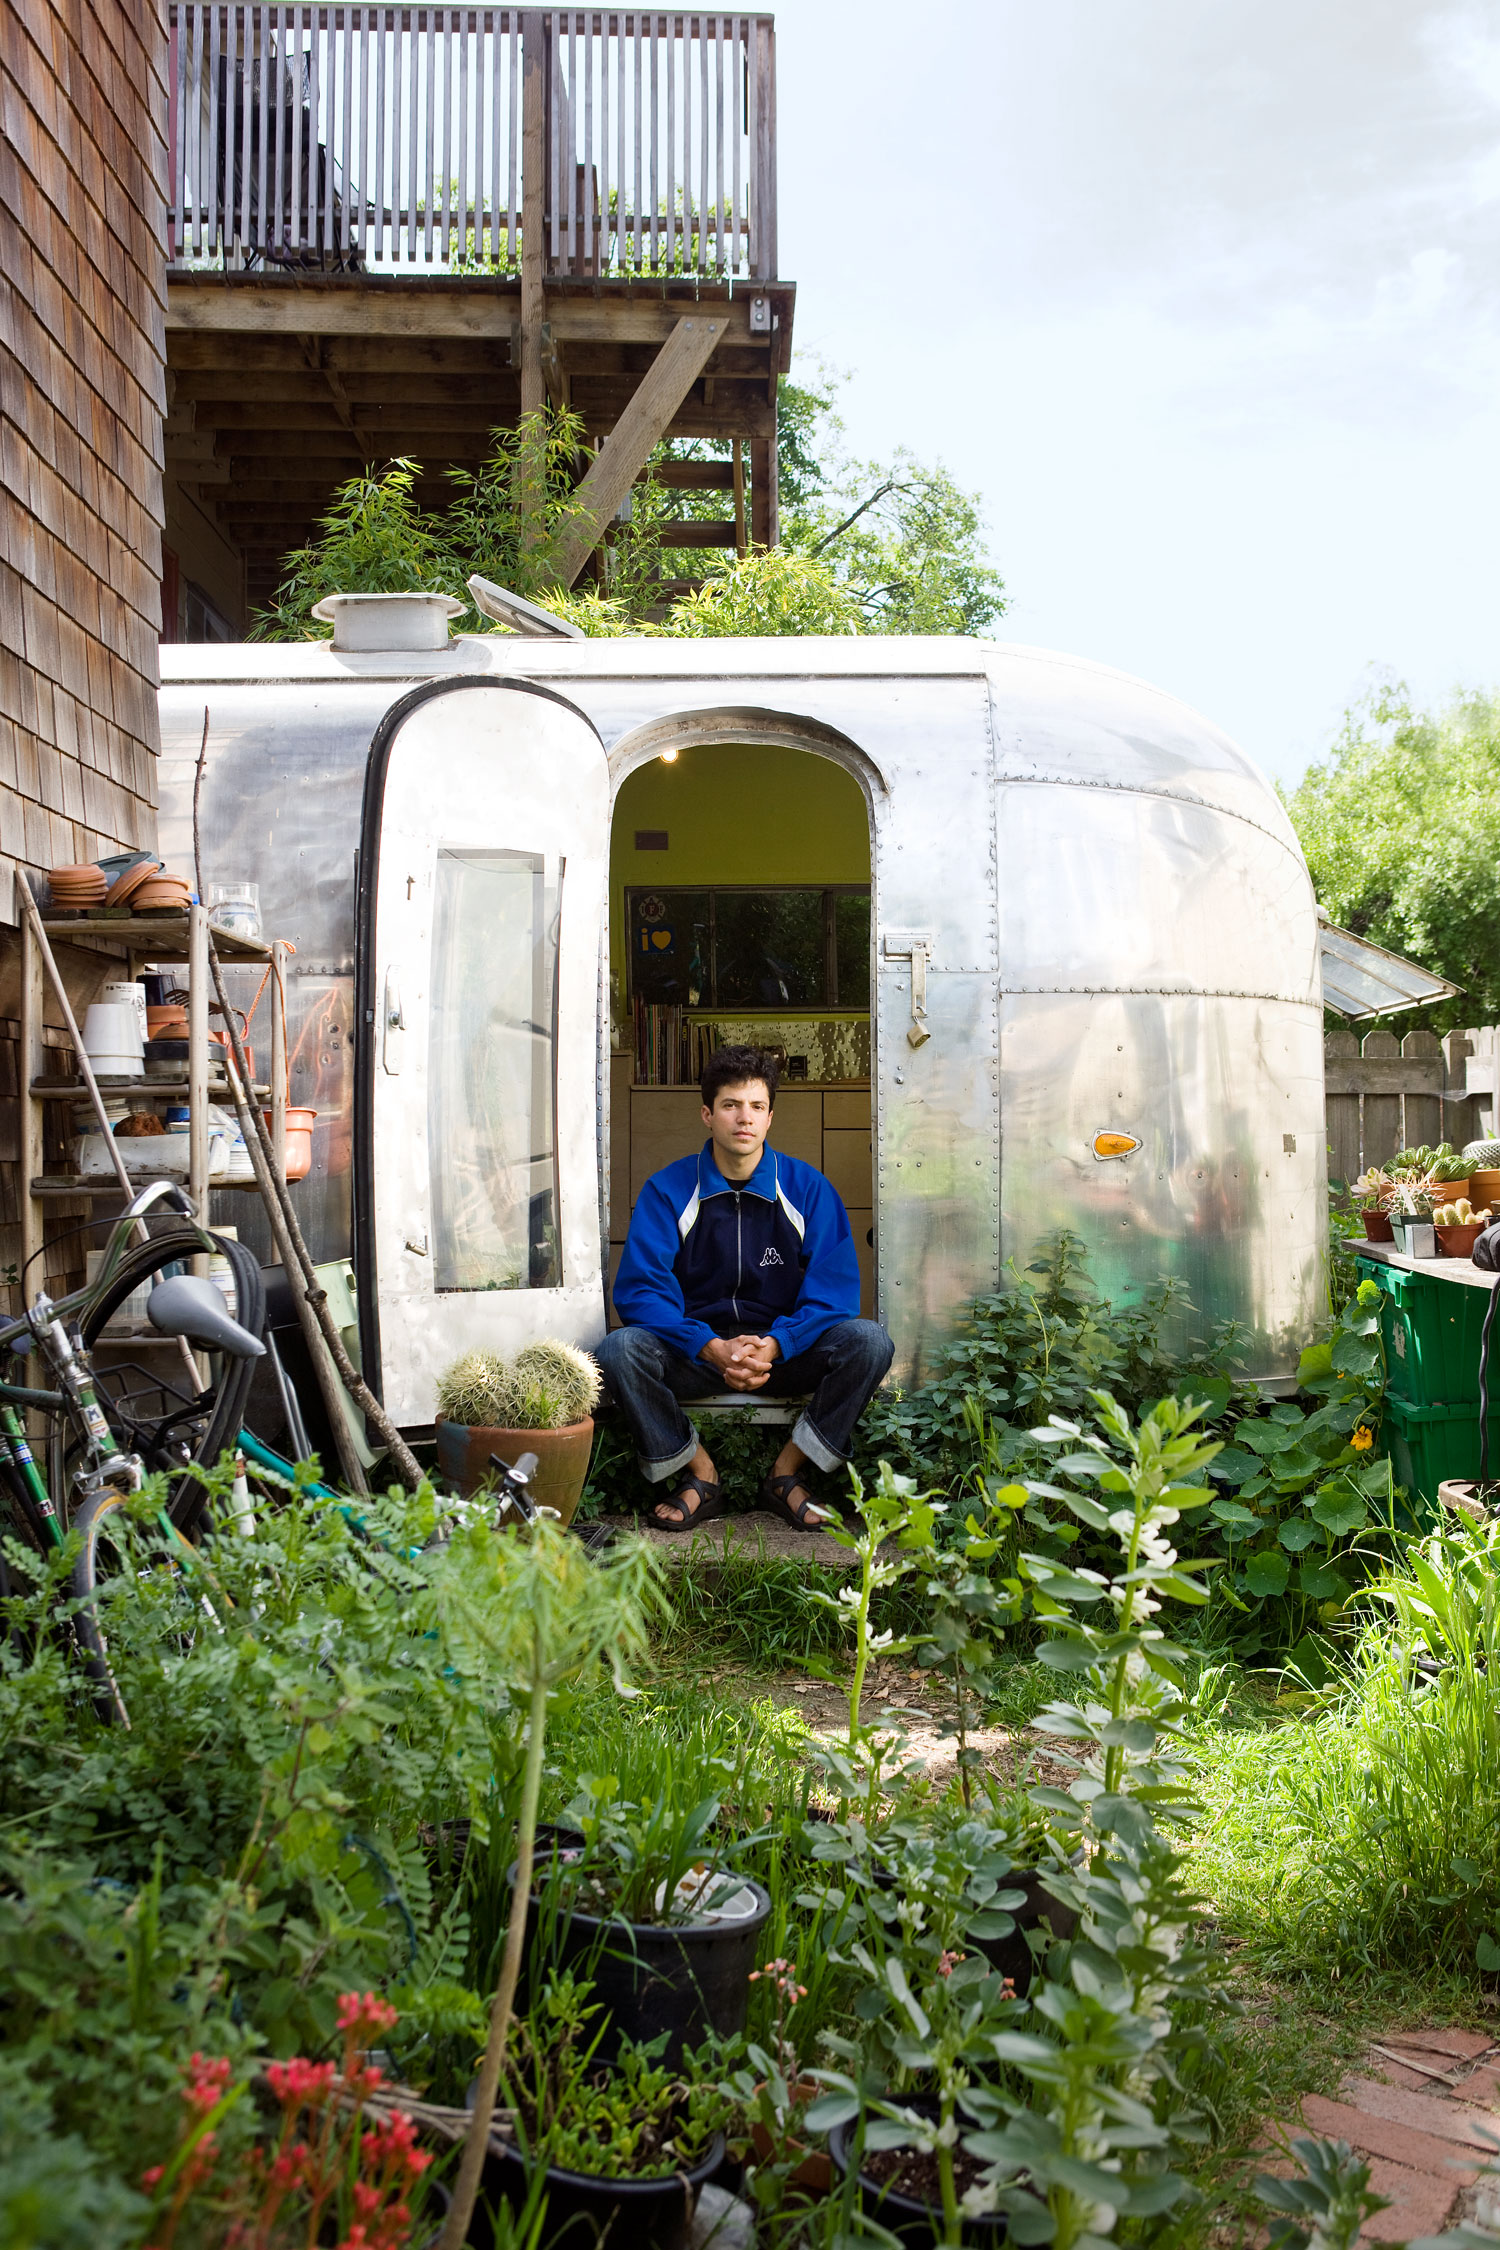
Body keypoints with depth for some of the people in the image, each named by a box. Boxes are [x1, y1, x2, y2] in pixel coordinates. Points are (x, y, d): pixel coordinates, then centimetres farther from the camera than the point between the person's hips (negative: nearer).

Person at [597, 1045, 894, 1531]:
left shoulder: (807, 1187, -1)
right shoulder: (667, 1190, -3)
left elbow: (834, 1288, -8)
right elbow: (639, 1290, -12)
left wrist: (773, 1345, -26)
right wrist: (712, 1348, -28)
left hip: (784, 1351, 1)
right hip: (695, 1355, 0)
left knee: (868, 1340, -26)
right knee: (620, 1349, -29)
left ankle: (787, 1473, -9)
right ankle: (700, 1476, -9)